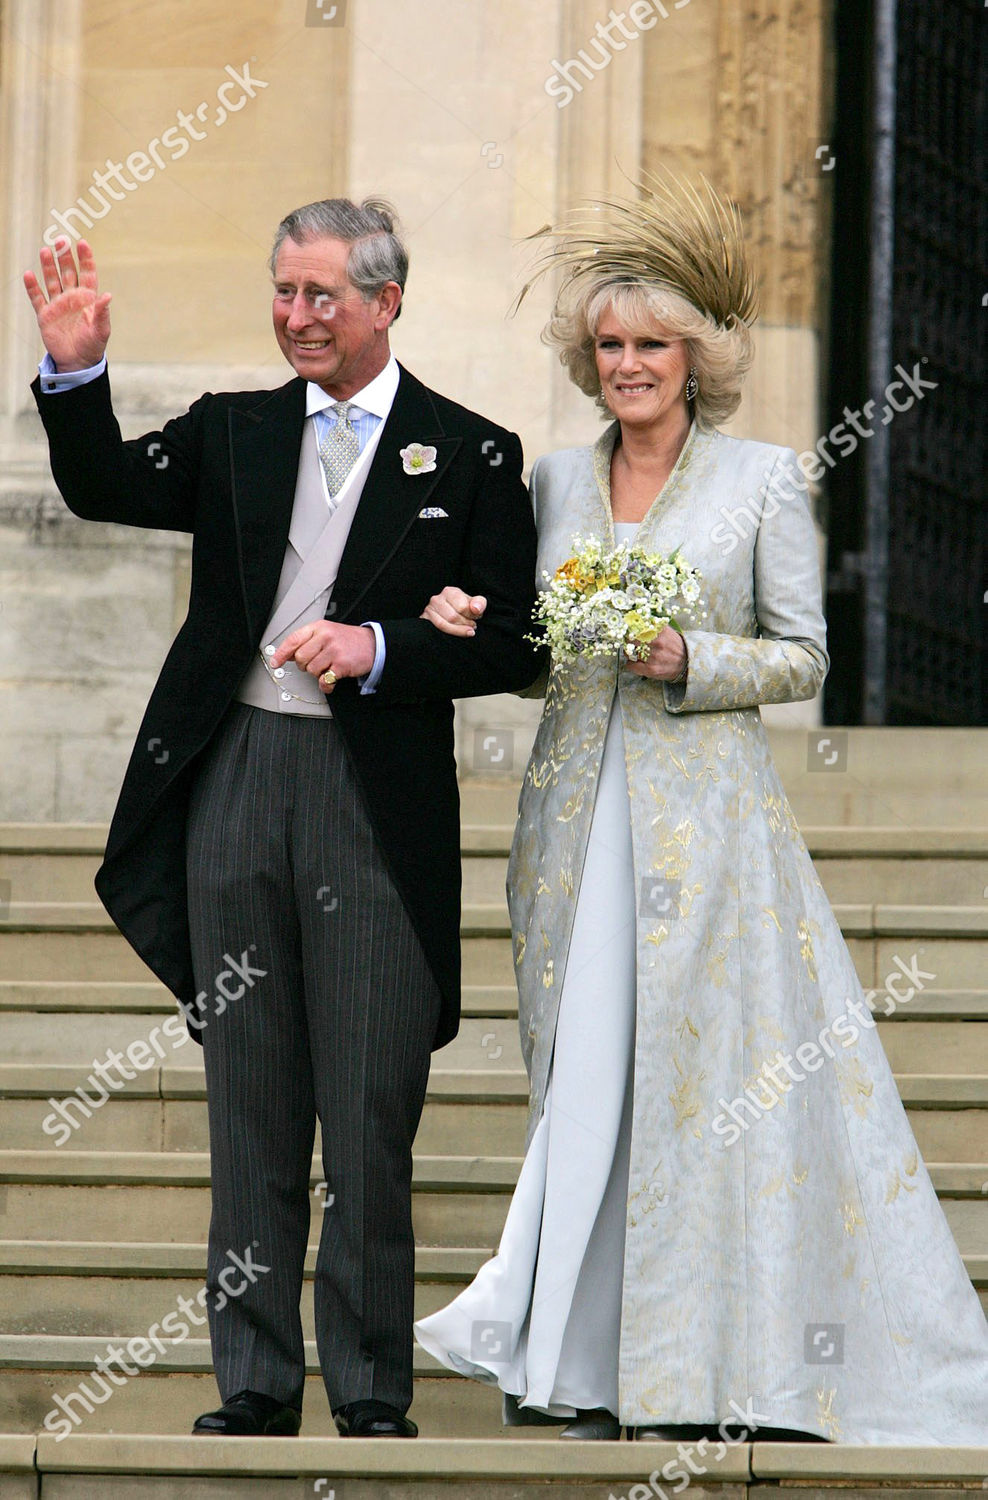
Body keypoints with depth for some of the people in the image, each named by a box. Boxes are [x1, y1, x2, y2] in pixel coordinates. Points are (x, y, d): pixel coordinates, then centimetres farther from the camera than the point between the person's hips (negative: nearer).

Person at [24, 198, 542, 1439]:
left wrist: (378, 648, -15)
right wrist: (77, 371, -16)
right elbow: (104, 489, -2)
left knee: (369, 1119, -1)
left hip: (377, 803, -3)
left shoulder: (471, 455, 2)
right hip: (235, 787, 3)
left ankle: (372, 1394, 7)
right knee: (250, 1112, 7)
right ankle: (255, 1385, 13)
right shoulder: (233, 433, 12)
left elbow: (507, 644, -2)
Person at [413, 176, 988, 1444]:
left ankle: (715, 1362, 0)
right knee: (582, 1071, 2)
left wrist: (687, 661, -14)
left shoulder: (764, 480, 1)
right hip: (579, 811, 3)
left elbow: (802, 657, 1)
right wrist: (474, 626, -4)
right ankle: (586, 1365, 7)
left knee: (712, 1068, -6)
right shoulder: (555, 482, 12)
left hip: (707, 810, -3)